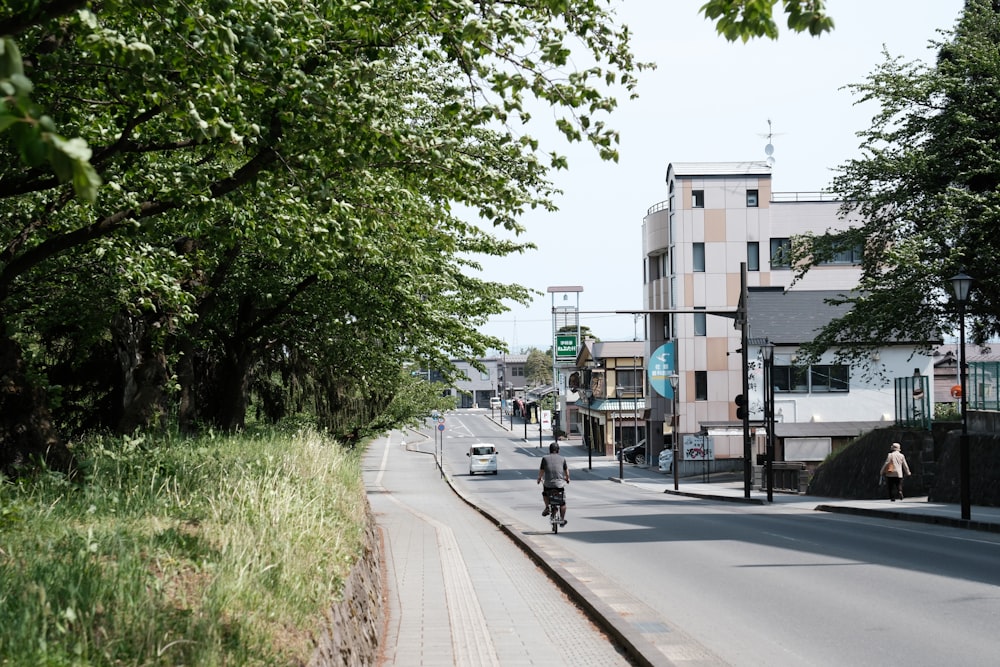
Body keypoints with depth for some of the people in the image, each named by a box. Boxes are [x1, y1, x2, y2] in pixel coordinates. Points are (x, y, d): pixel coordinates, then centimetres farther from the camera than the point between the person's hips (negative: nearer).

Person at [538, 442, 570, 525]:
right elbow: (566, 471, 13)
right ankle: (562, 519, 17)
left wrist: (539, 478, 24)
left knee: (545, 493, 33)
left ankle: (547, 507, 16)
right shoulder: (562, 458, 7)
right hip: (560, 483, 0)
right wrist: (567, 478, 33)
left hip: (548, 483, 0)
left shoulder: (545, 458, 4)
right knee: (562, 502, 15)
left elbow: (541, 471, 5)